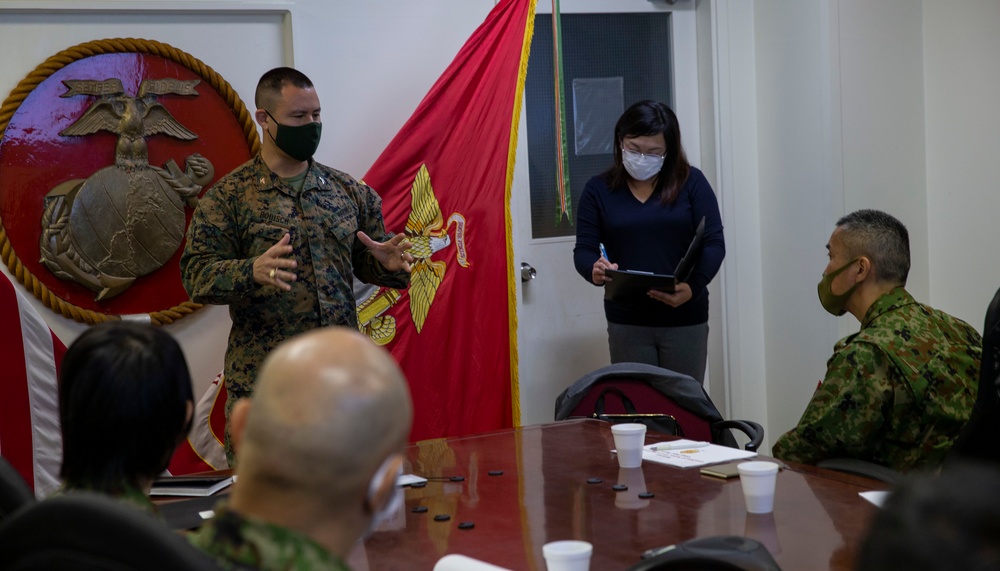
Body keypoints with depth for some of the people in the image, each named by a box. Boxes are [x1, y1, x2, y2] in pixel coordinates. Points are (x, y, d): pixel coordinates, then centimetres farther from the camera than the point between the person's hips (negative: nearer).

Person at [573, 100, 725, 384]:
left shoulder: (692, 182, 1)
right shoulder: (598, 189, 4)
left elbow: (713, 243, -3)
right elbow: (583, 250, 2)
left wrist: (693, 287, -22)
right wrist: (594, 269, -22)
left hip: (686, 320, 0)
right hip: (626, 323, 1)